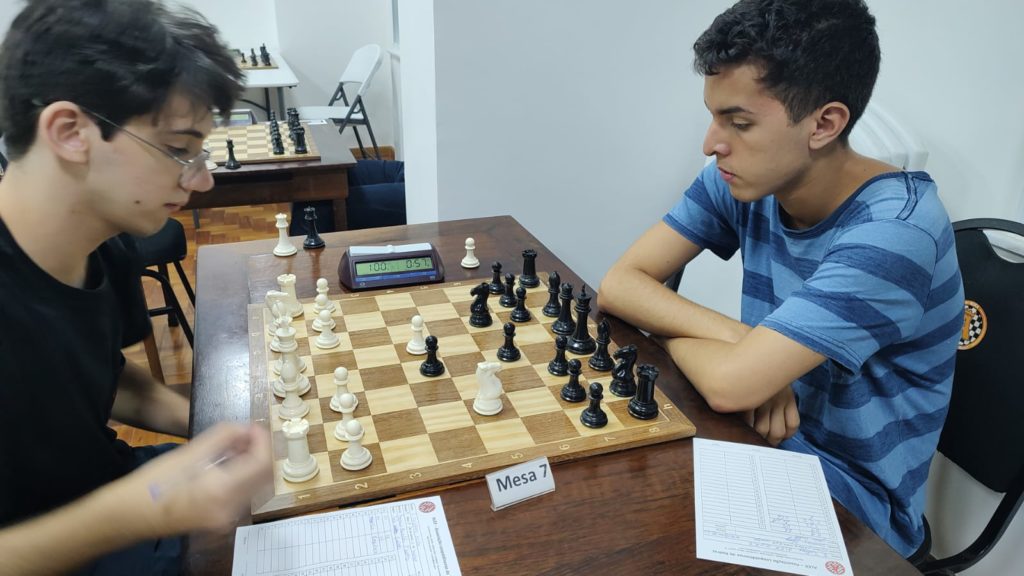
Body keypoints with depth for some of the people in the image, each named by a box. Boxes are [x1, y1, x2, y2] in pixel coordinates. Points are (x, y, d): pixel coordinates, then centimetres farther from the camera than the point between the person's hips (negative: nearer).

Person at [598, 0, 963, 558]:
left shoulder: (895, 230, -28)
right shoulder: (746, 179, -8)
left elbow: (730, 384, -33)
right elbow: (620, 283, -11)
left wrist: (669, 330, -13)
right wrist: (736, 338, -24)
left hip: (852, 499, -5)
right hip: (761, 439, 5)